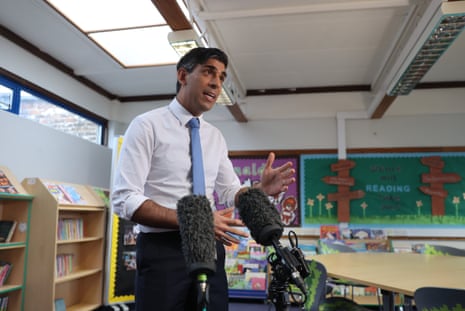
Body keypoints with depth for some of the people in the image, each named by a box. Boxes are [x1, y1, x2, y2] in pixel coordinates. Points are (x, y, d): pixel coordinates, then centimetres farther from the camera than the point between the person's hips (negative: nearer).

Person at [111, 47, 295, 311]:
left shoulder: (216, 137, 11)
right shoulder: (147, 126, -7)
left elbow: (230, 194, 13)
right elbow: (124, 199, -14)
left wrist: (261, 190, -9)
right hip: (162, 252, -5)